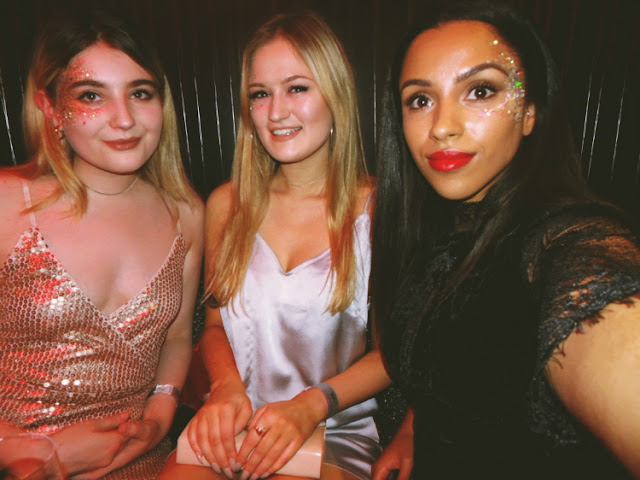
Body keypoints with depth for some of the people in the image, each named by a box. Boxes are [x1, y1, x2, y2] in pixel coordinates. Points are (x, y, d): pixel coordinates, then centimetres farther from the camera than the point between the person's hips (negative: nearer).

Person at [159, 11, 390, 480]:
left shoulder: (378, 209, -9)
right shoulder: (226, 205, 2)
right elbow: (216, 323, 10)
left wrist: (313, 404, -15)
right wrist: (227, 387, -8)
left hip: (340, 430, -2)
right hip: (237, 422, 3)